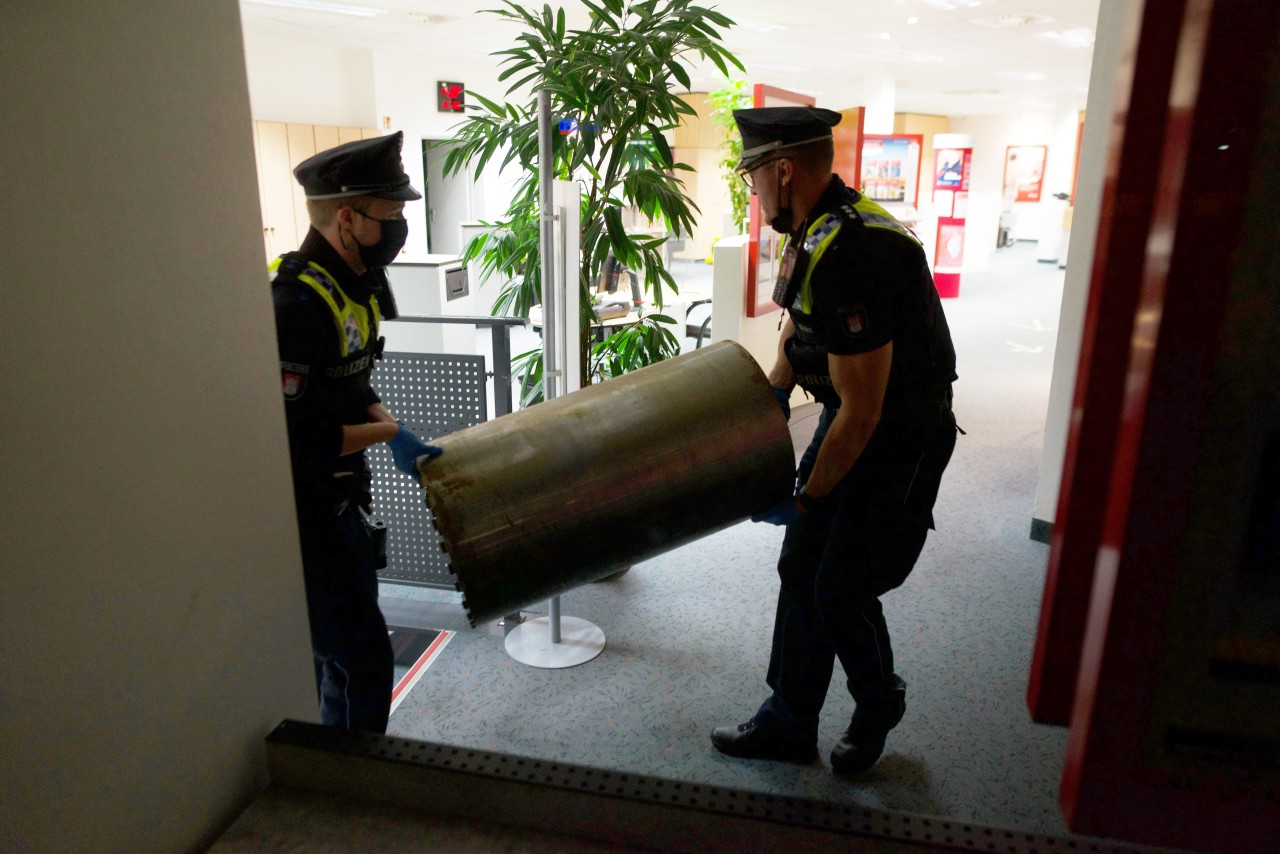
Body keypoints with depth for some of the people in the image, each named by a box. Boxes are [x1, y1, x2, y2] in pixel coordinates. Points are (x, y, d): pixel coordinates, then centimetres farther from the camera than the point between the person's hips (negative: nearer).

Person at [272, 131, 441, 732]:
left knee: (345, 650, 22)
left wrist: (398, 435, 0)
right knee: (363, 663, -1)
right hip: (303, 510, -10)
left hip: (340, 501, 10)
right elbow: (296, 440, -27)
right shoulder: (297, 305, -27)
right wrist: (385, 433, -15)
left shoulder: (354, 286, 4)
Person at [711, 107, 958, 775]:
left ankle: (878, 706, 31)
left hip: (901, 442, -9)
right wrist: (775, 392, 8)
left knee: (842, 591, -2)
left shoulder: (849, 256, -31)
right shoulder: (815, 229, 2)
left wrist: (806, 498, -18)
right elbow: (799, 321, 20)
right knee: (802, 572, 10)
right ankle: (789, 724, 26)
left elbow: (862, 410, -28)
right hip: (847, 418, 10)